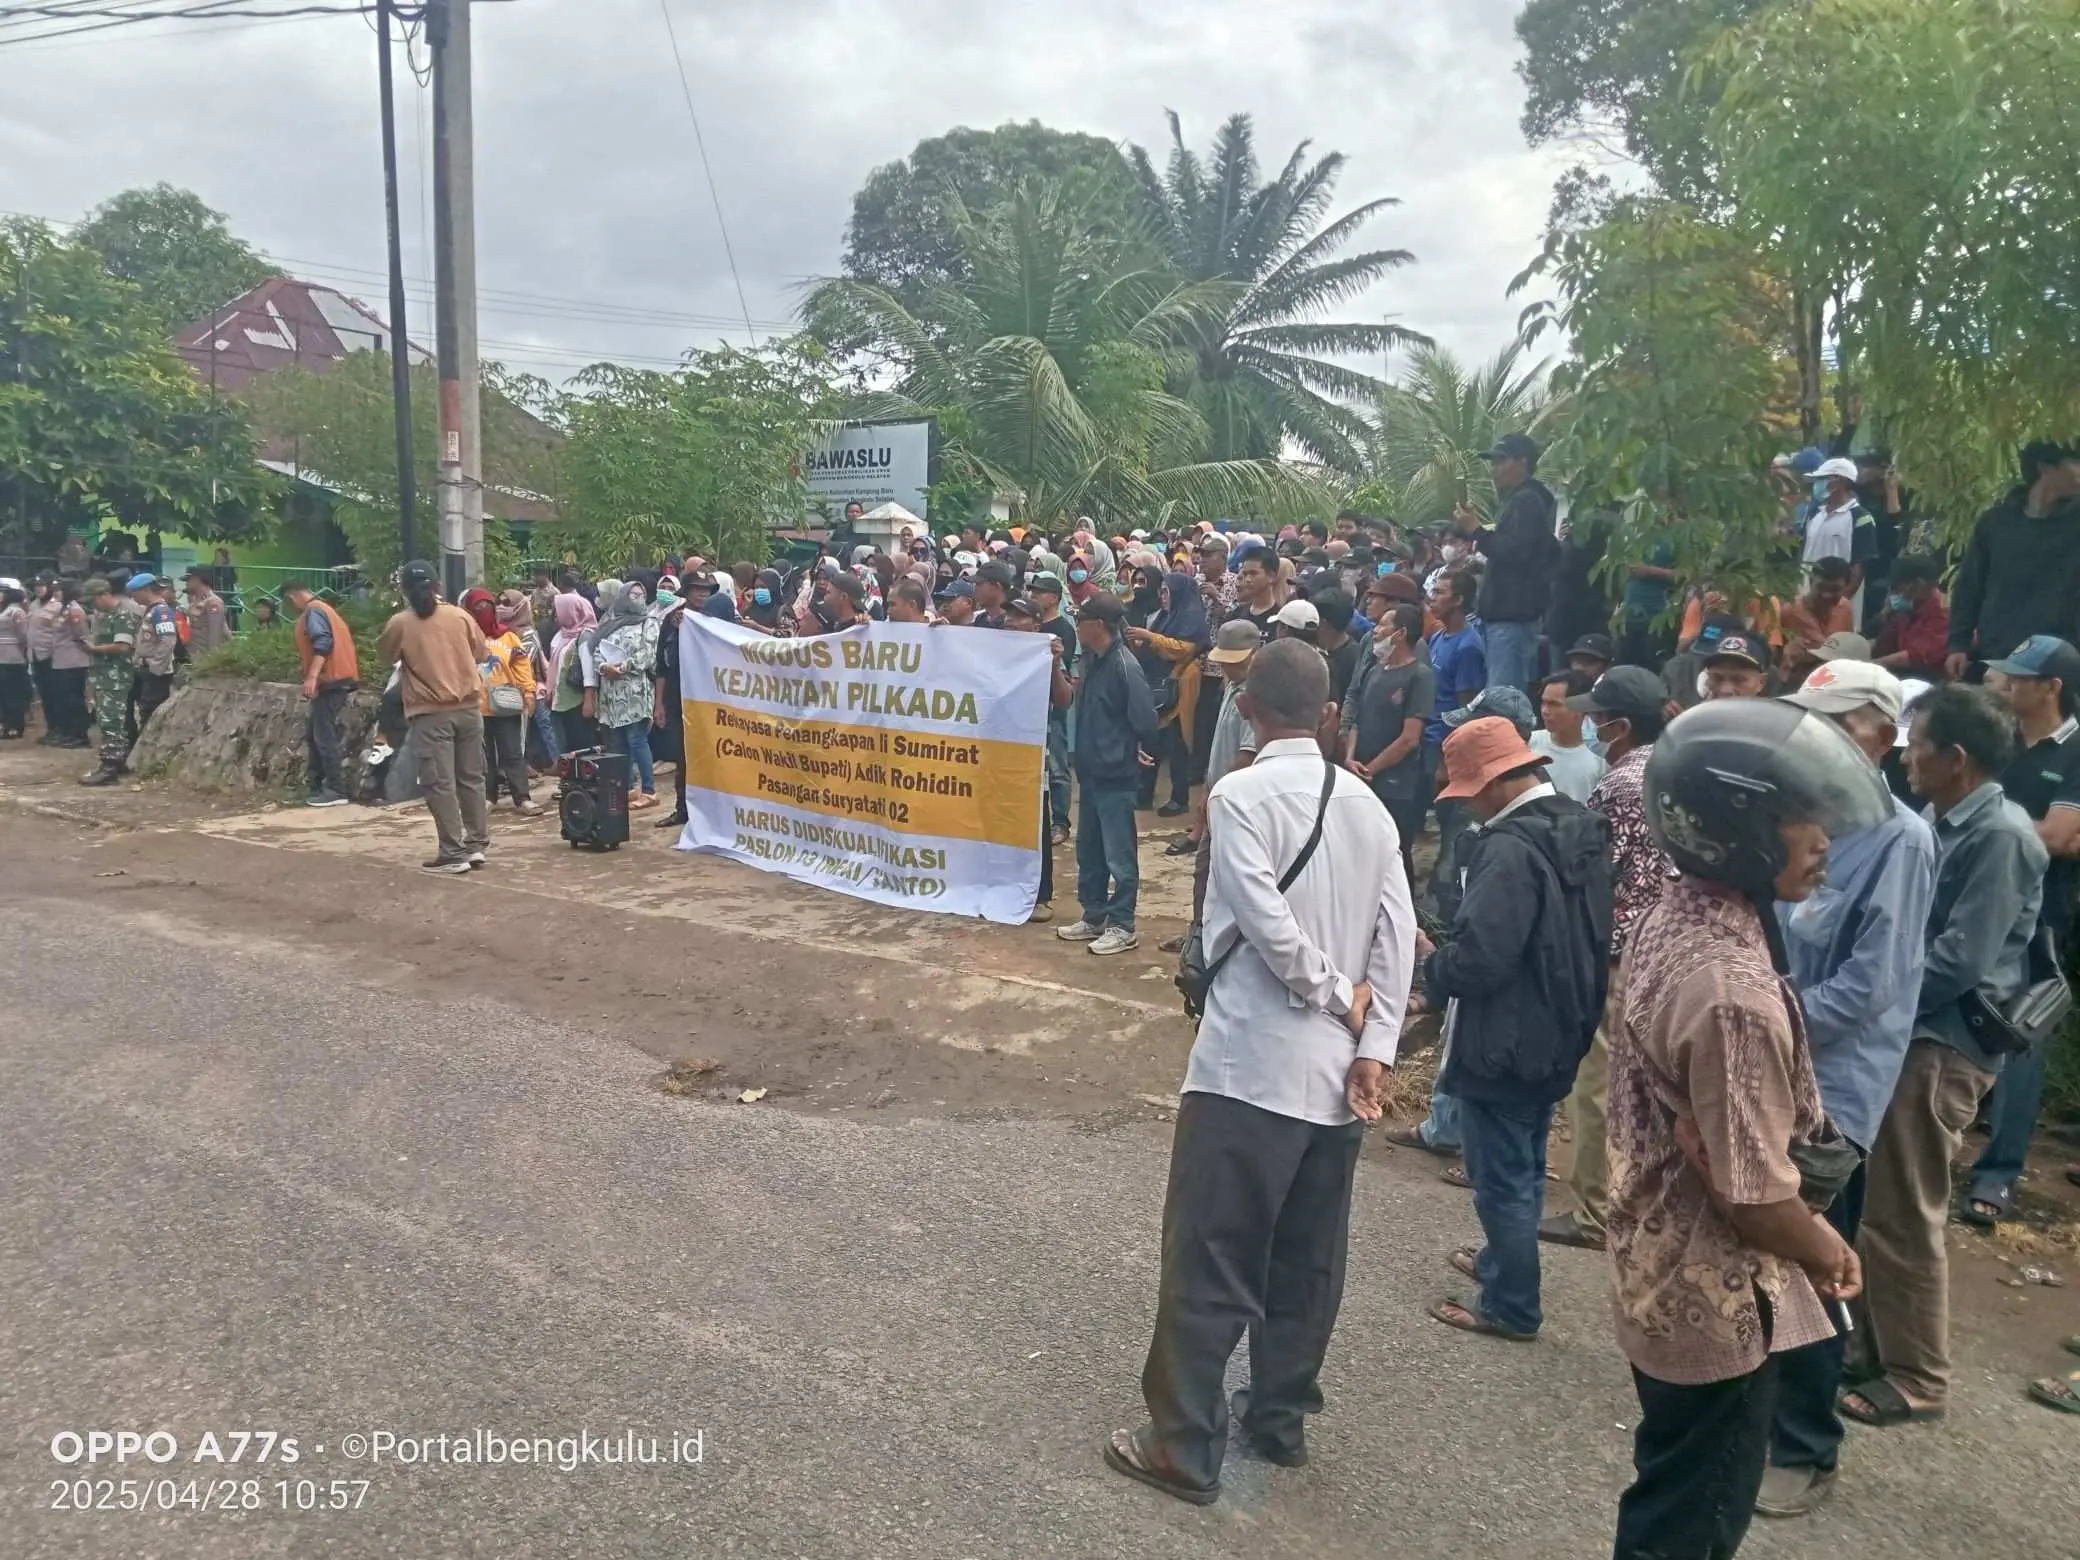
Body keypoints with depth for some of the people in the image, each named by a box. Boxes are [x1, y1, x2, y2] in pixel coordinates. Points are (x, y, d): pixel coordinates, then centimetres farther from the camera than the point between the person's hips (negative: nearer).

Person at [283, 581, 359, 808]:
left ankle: (337, 791, -9)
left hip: (330, 681, -11)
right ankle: (314, 785, 19)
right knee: (315, 734, 15)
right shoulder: (322, 609, 23)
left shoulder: (312, 611, -8)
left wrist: (312, 676, -30)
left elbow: (323, 642, -23)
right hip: (336, 679, 11)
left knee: (324, 736, -9)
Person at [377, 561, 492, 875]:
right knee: (471, 778, 13)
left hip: (431, 713, -3)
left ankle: (453, 854, -3)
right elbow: (480, 653, 14)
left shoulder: (399, 623, -5)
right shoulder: (460, 616, 2)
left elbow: (384, 659, 10)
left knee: (440, 784, -1)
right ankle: (477, 844, 17)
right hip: (468, 708, 3)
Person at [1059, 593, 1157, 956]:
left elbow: (1144, 721, -17)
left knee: (1119, 855, 2)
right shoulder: (1091, 661, 7)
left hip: (1116, 774, -9)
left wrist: (1124, 750, -3)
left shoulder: (1124, 666, -18)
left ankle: (1122, 926, 12)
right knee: (1089, 851, 17)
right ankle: (1093, 916, 29)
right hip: (1091, 771, 9)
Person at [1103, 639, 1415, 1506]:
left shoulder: (1240, 794, -12)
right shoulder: (1367, 804, 6)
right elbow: (1397, 936, 0)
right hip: (1340, 1070, 7)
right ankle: (1280, 1419, 32)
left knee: (1209, 1261, 4)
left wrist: (1335, 998, -7)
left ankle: (1185, 1447, 13)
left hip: (1251, 1065, -6)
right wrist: (1373, 1046, -3)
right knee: (1308, 1259, 18)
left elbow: (1267, 921, -21)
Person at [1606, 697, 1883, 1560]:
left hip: (1657, 1266, 8)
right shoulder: (1735, 990, -32)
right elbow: (1755, 1198, -26)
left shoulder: (1670, 920, -4)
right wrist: (1831, 1254, -6)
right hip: (1716, 1299, -8)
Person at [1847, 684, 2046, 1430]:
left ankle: (1916, 1376, 13)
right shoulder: (1943, 823, 10)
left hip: (1943, 1044, -9)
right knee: (1878, 1201, 17)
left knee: (1902, 1214, 0)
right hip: (1909, 1032, 9)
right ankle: (1879, 1339, 31)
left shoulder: (2000, 835, -17)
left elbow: (1960, 959, -21)